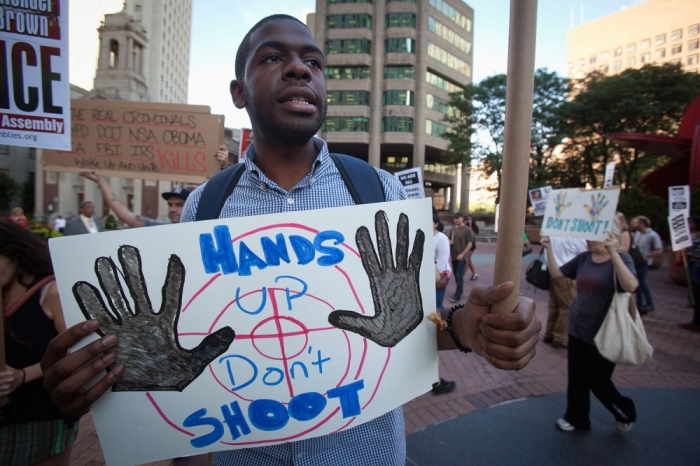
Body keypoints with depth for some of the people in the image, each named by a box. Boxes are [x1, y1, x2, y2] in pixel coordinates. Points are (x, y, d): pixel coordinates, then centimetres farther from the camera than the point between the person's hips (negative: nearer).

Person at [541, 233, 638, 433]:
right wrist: (549, 248, -7)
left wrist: (613, 253, -40)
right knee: (576, 377, 14)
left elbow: (631, 286, -32)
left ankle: (626, 413, 35)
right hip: (577, 329, 5)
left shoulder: (621, 259, -14)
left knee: (596, 380, 7)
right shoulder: (583, 258, 2)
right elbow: (556, 273, 5)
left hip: (602, 334, -5)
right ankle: (577, 417, 33)